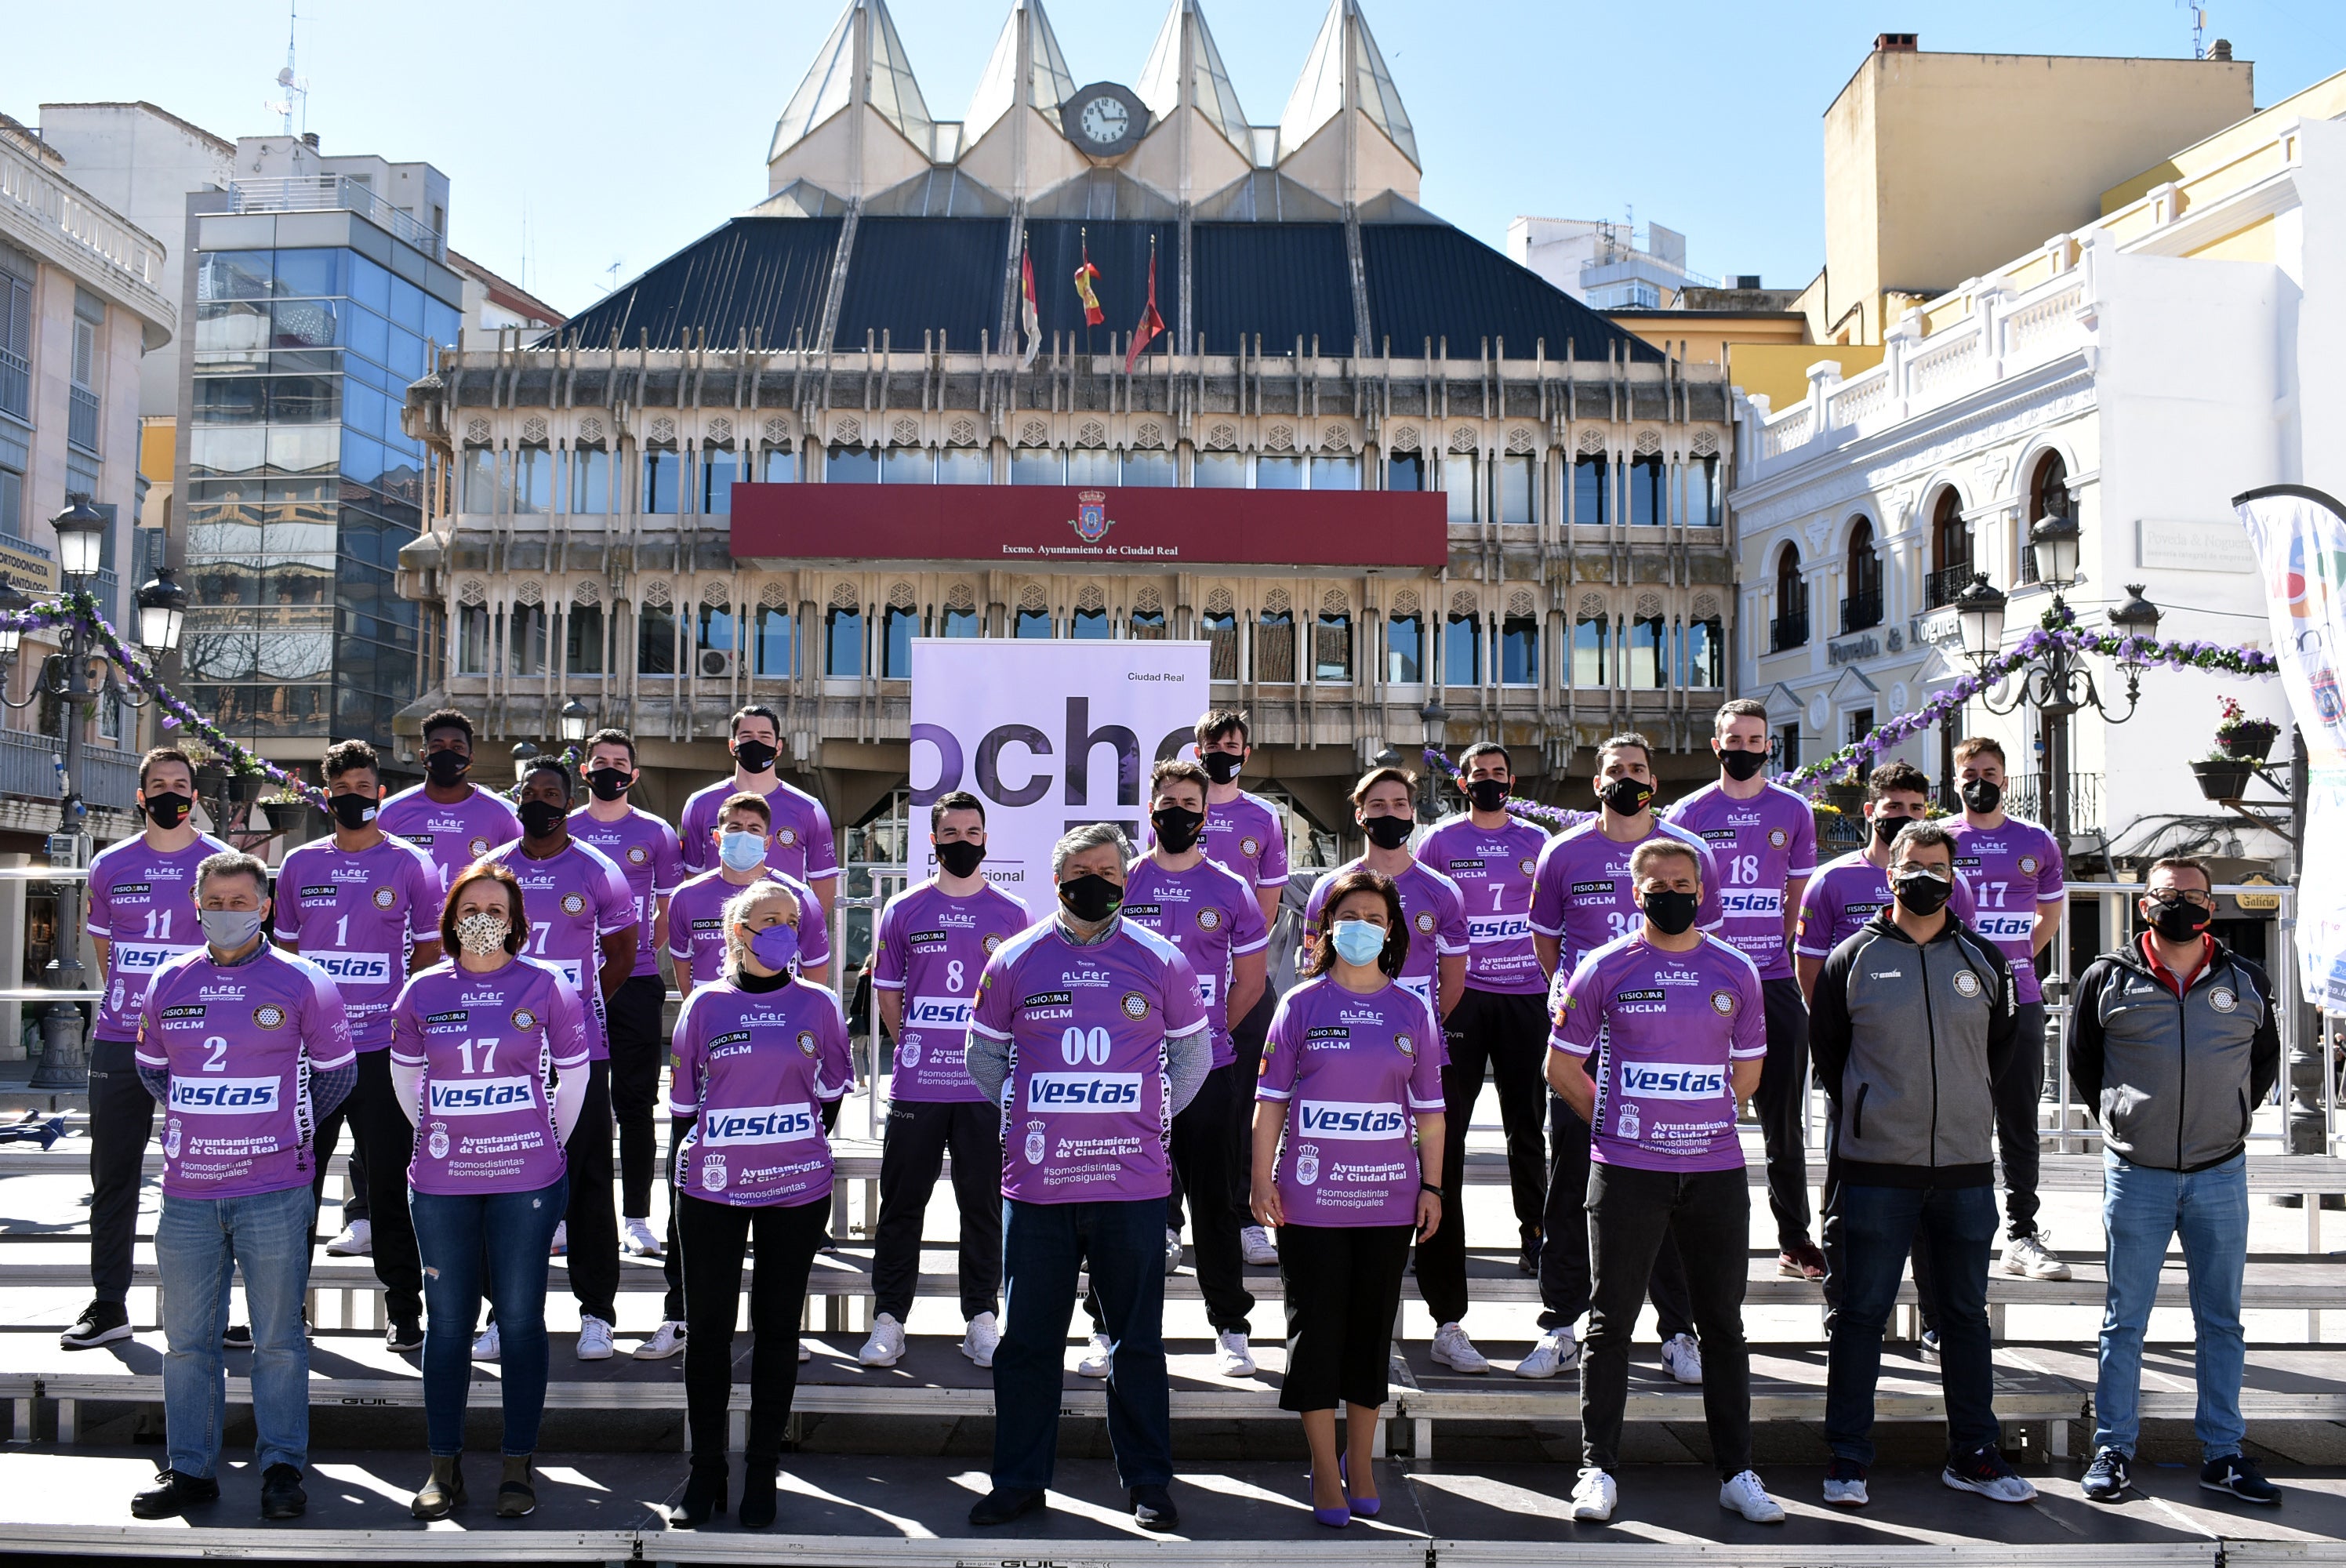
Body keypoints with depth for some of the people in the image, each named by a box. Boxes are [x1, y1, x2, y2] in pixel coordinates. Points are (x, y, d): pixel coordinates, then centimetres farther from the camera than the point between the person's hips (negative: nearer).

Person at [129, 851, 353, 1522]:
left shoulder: (300, 982, -4)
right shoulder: (168, 983, 6)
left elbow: (337, 1070, 7)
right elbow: (151, 1068, 22)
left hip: (274, 1191, -3)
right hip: (188, 1191, 3)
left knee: (278, 1338, 3)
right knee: (188, 1338, 10)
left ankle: (282, 1468, 13)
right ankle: (190, 1469, 21)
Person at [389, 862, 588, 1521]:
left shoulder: (545, 985, -2)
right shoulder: (422, 991, 4)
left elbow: (572, 1071, 9)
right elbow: (405, 1076, 18)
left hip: (526, 1178, -2)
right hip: (441, 1181, 2)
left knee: (521, 1319, 3)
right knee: (448, 1321, 7)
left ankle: (519, 1465, 12)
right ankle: (444, 1466, 18)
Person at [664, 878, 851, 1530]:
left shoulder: (817, 1005, 2)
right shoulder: (705, 1004, 2)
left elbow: (833, 1087, 12)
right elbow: (683, 1097, 8)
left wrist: (801, 1150, 10)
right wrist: (690, 1165, 8)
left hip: (797, 1189, 0)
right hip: (712, 1188, 0)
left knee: (777, 1329, 7)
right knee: (708, 1329, 4)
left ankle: (762, 1475, 17)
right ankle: (705, 1474, 16)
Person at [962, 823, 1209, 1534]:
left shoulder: (1161, 960, 2)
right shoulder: (1014, 961, 3)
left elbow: (1194, 1052, 14)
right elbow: (984, 1053, 15)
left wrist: (1153, 1116, 7)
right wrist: (1028, 1116, 8)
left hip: (1133, 1182, -1)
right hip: (1036, 1182, 1)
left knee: (1137, 1342, 7)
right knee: (1028, 1340, 8)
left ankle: (1148, 1482, 19)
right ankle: (1019, 1481, 20)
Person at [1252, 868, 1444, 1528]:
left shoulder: (1413, 1011, 6)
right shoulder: (1301, 1003, 0)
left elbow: (1430, 1109, 9)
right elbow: (1271, 1098, 0)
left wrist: (1432, 1186, 5)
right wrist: (1261, 1179, -4)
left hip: (1388, 1198, 2)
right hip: (1310, 1197, -2)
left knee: (1372, 1328, 9)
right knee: (1316, 1326, 2)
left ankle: (1361, 1466, 23)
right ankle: (1325, 1471, 14)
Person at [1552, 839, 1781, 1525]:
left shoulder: (1736, 972, 7)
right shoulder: (1605, 969, 0)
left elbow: (1748, 1070, 17)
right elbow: (1562, 1066, 6)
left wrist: (1700, 1121, 13)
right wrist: (1620, 1128, 7)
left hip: (1717, 1168, 2)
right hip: (1626, 1172, -2)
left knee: (1723, 1325, 9)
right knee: (1610, 1322, 2)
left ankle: (1738, 1473, 18)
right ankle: (1597, 1469, 11)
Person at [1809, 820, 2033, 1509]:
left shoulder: (1983, 960, 8)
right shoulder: (1853, 958, 1)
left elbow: (1999, 1047, 20)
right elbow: (1825, 1050, 10)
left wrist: (1965, 1109, 15)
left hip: (1966, 1167, 3)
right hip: (1875, 1168, -3)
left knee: (1967, 1315, 11)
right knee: (1860, 1315, 1)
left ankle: (1972, 1455, 23)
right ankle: (1846, 1460, 9)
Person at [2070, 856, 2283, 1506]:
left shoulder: (2247, 982, 4)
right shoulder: (2107, 979, -2)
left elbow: (2265, 1061, 18)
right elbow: (2082, 1063, 11)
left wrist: (2228, 1121, 12)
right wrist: (2119, 1122, 8)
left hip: (2221, 1175, 2)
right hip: (2136, 1176, -2)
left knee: (2221, 1321, 9)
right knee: (2125, 1319, 5)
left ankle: (2223, 1453, 19)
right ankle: (2113, 1449, 13)